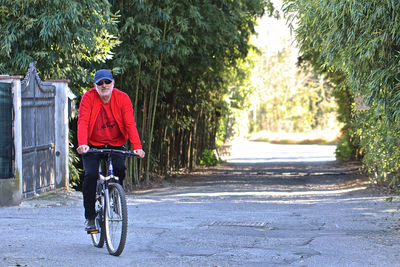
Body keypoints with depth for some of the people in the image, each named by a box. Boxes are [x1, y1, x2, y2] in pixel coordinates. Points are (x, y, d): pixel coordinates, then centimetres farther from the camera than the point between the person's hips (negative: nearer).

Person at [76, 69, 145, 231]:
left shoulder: (122, 98, -8)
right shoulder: (88, 98, -9)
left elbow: (130, 124, -16)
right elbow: (83, 122, -20)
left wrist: (137, 147, -30)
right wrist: (82, 144, -37)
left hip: (116, 145, 1)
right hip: (93, 146, -1)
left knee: (120, 169, -25)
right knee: (91, 175, -20)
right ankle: (89, 216, -6)